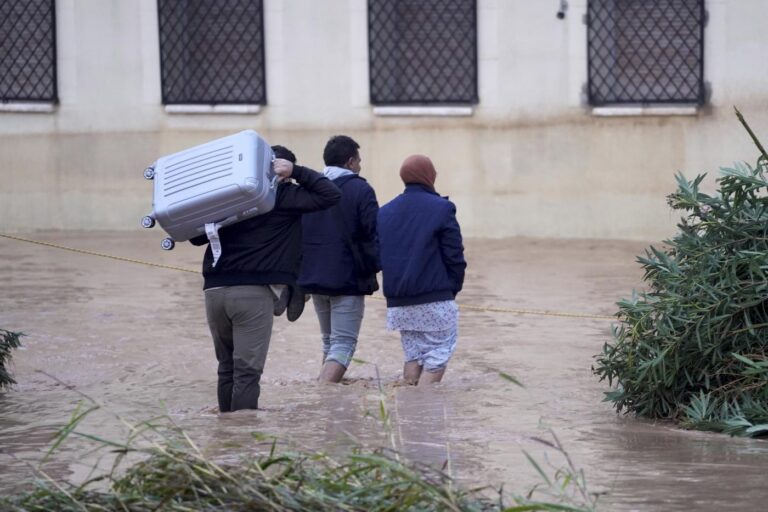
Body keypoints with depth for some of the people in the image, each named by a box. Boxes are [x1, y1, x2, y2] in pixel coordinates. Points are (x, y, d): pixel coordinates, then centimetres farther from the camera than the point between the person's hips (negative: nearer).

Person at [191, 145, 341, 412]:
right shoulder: (283, 196, 1)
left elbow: (197, 237, 16)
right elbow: (331, 194, -2)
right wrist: (296, 172, 0)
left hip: (214, 290, 5)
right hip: (253, 292, -5)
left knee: (227, 367, 15)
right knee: (247, 370, -5)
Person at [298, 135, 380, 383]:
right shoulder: (360, 190, -9)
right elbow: (374, 236, -12)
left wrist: (301, 276, 17)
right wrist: (371, 269, 3)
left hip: (314, 277, 6)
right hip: (348, 279, -6)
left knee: (329, 341, 22)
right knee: (343, 344, -4)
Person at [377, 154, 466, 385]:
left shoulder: (384, 212, 9)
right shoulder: (441, 209, -8)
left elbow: (377, 256, 10)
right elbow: (455, 257, -8)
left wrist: (396, 287, 15)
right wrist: (453, 288, 6)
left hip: (398, 303, 6)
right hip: (435, 301, -6)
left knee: (413, 355, 14)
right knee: (437, 356, -1)